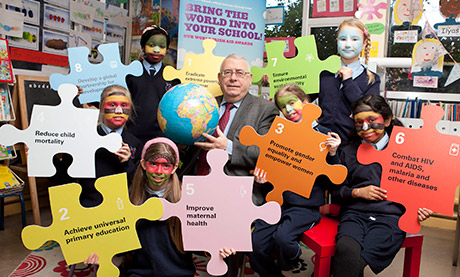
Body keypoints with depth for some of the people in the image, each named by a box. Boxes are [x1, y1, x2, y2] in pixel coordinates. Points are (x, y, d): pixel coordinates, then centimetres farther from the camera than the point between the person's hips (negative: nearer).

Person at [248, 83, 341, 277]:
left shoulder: (323, 135, -2)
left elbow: (332, 181, -1)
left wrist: (332, 154, -17)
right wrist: (262, 176, -1)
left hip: (306, 205, -4)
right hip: (278, 201, 4)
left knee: (282, 237, -27)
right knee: (257, 245, -11)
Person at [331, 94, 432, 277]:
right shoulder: (348, 152, 16)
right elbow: (336, 192, 17)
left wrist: (418, 208, -5)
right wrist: (357, 192, -1)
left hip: (390, 216, -1)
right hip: (354, 214, 2)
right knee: (347, 250, -32)